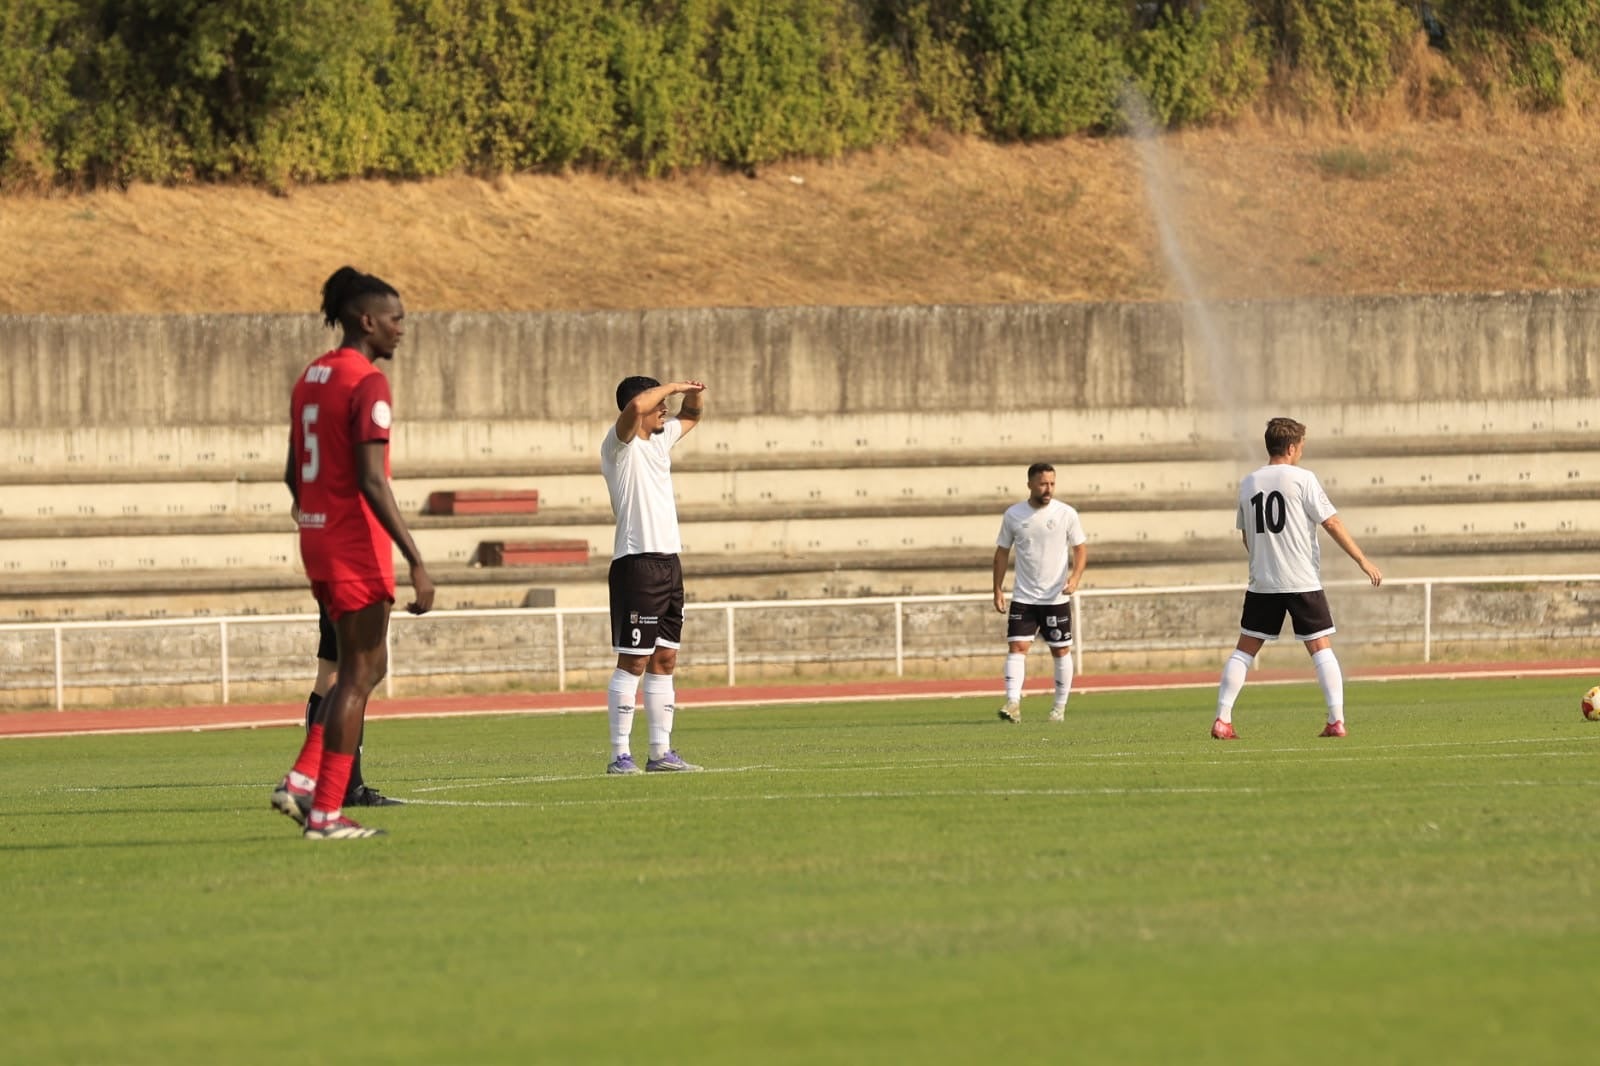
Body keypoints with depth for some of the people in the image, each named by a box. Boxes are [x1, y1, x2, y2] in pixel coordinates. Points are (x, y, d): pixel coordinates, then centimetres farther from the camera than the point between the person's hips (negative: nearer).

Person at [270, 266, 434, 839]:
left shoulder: (311, 377, 12)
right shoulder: (367, 383, -15)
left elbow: (294, 475, 17)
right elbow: (372, 482, -22)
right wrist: (416, 562, -22)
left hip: (318, 537, 9)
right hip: (358, 542, -9)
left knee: (367, 667, 18)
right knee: (359, 674, -1)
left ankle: (301, 781, 7)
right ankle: (325, 813, -2)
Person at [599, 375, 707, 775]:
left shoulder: (660, 441, 16)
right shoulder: (620, 446, -8)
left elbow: (692, 416, 33)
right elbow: (636, 406, -29)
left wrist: (694, 393, 10)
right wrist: (672, 387, -15)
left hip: (669, 562, 9)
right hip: (637, 563, -9)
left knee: (665, 661, 8)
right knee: (633, 662, -8)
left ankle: (661, 752, 11)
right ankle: (620, 755, -8)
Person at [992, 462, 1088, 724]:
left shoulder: (1066, 514, -3)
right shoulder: (1013, 515, 1)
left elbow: (1081, 550, 0)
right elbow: (1002, 552, 8)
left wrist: (1075, 577, -18)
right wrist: (998, 590, 2)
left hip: (1057, 597, -1)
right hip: (1023, 597, 1)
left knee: (1061, 650, 6)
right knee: (1017, 646, -13)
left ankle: (1060, 706, 17)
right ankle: (1013, 703, -20)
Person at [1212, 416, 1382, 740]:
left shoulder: (1248, 484, 8)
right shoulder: (1302, 479, -5)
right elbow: (1332, 523, -7)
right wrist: (1363, 561, -2)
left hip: (1262, 583, 4)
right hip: (1303, 582, -4)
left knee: (1244, 650, 9)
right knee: (1321, 649, 1)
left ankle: (1222, 721, 3)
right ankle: (1336, 721, -5)